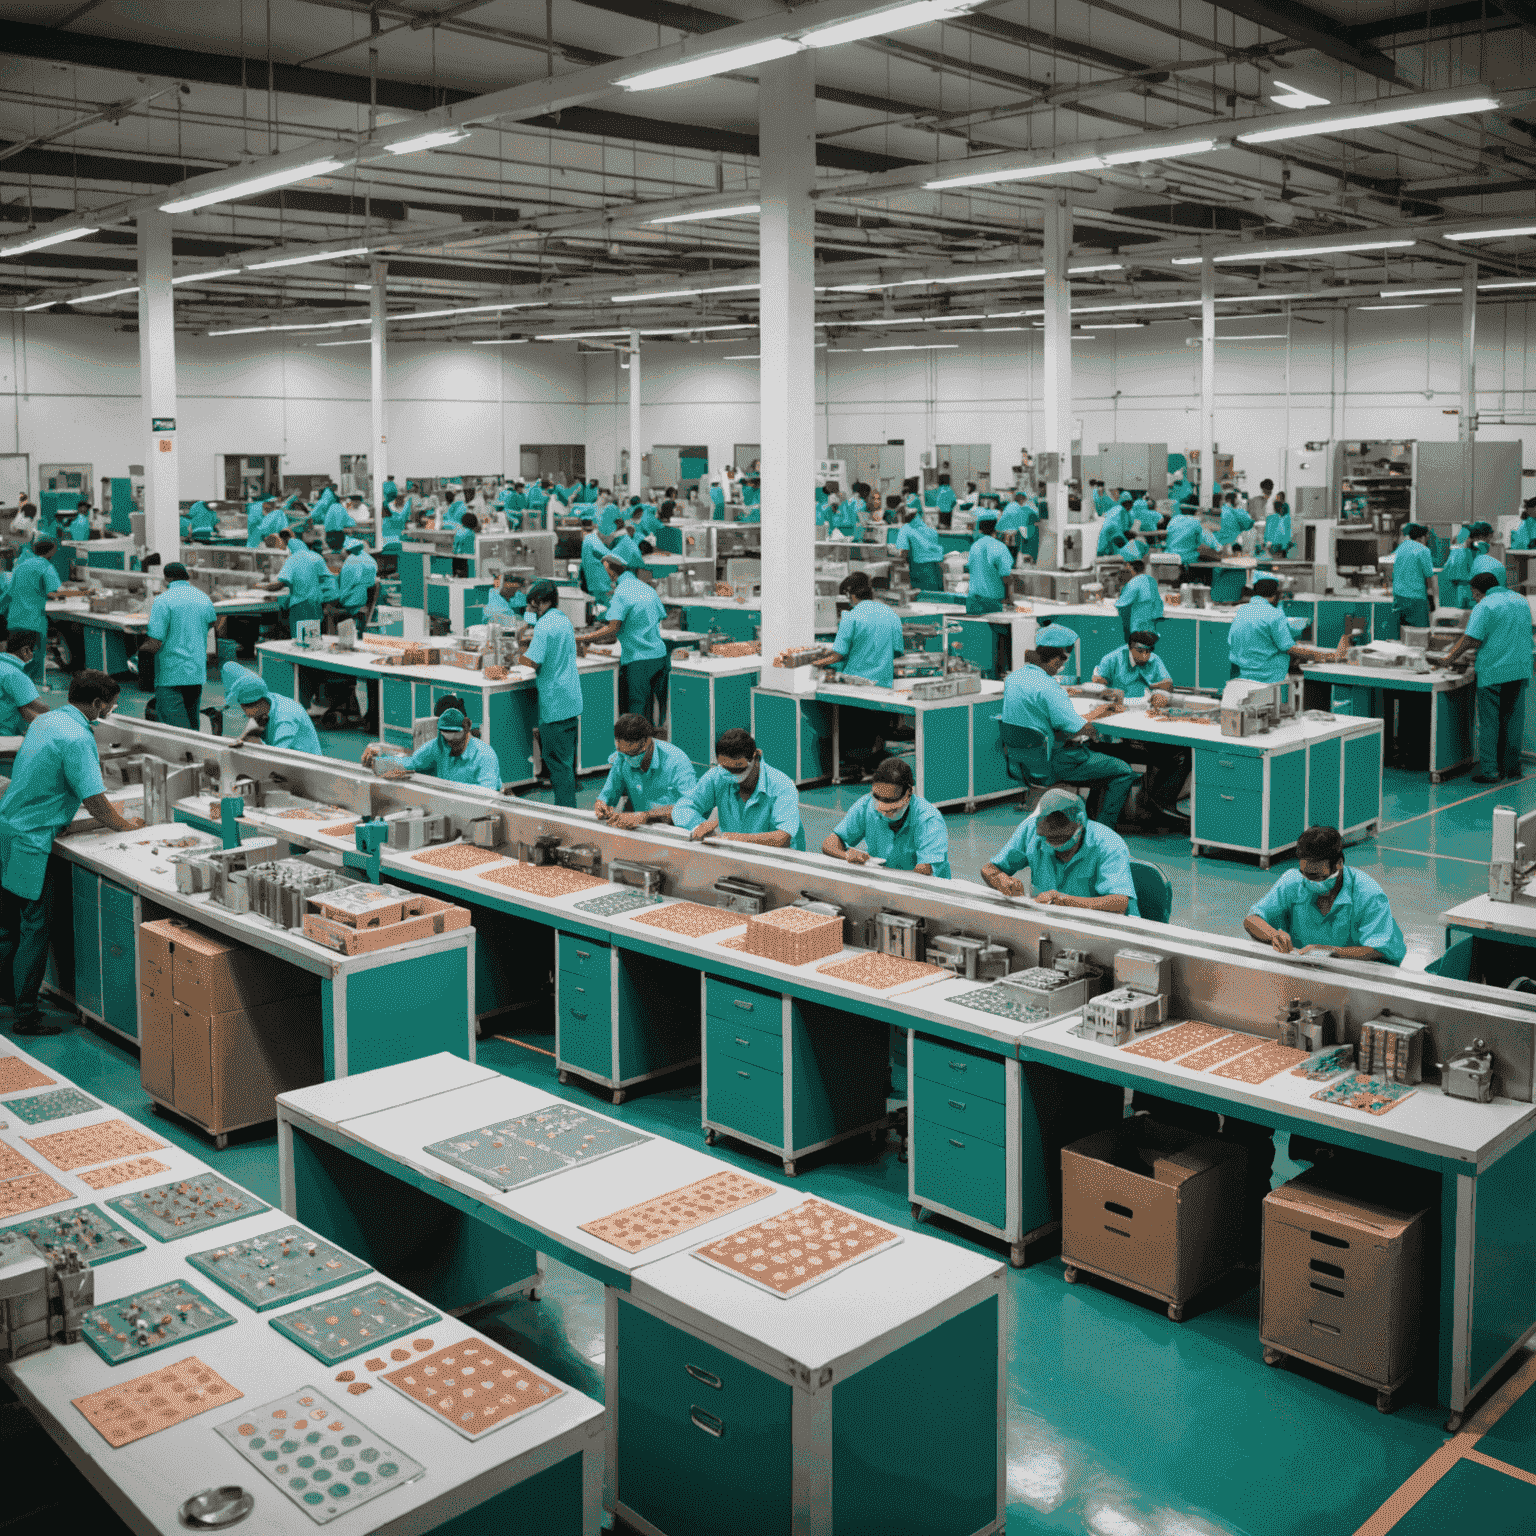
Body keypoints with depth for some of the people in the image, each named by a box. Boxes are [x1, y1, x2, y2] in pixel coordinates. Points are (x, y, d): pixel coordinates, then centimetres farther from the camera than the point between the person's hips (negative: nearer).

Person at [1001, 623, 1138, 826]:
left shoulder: (1013, 676, 3)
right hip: (1051, 763, -10)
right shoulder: (1047, 687, -26)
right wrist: (1092, 717, -2)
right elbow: (1076, 729, -24)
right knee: (1124, 771, 1)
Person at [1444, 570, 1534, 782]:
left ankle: (1490, 770, 0)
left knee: (1489, 723, 0)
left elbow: (1472, 639, -17)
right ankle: (1512, 766, 20)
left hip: (1492, 672, -6)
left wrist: (1451, 656, -3)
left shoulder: (1485, 606, -10)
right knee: (1513, 720, 14)